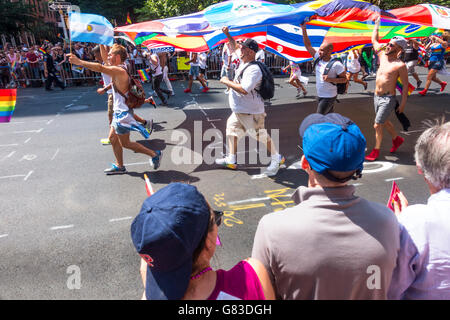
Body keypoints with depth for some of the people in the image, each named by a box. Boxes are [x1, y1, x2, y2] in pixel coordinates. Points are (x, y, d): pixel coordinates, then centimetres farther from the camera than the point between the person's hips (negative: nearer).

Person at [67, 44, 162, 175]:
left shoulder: (118, 70, -19)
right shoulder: (119, 68, 10)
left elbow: (100, 68, -35)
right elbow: (104, 57, 24)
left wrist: (79, 62, -37)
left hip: (123, 112, -10)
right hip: (119, 111, 10)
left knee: (125, 143, 2)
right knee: (113, 138, 16)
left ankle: (155, 154, 8)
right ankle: (120, 166, 26)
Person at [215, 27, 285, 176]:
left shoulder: (253, 69, -22)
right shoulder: (244, 61, 8)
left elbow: (244, 89, -33)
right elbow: (235, 47, 27)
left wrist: (227, 81, -21)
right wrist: (227, 35, 17)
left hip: (251, 111, -10)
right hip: (238, 110, 10)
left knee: (261, 135, -1)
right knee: (231, 129, 15)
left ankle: (277, 158, 17)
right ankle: (231, 160, 25)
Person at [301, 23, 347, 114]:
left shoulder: (336, 64, -18)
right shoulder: (318, 58, -1)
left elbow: (344, 79, -11)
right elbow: (308, 45, 2)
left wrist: (330, 79, -25)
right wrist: (303, 29, -5)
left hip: (329, 97, -6)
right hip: (320, 95, 6)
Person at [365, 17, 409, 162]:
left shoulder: (400, 65, -14)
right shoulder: (382, 56, 5)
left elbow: (405, 85, -10)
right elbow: (374, 40, 20)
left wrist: (403, 104, -11)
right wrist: (377, 24, 21)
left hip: (388, 99, -7)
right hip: (376, 97, 7)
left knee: (377, 125, -4)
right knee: (384, 122, 22)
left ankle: (376, 151, 12)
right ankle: (397, 139, 45)